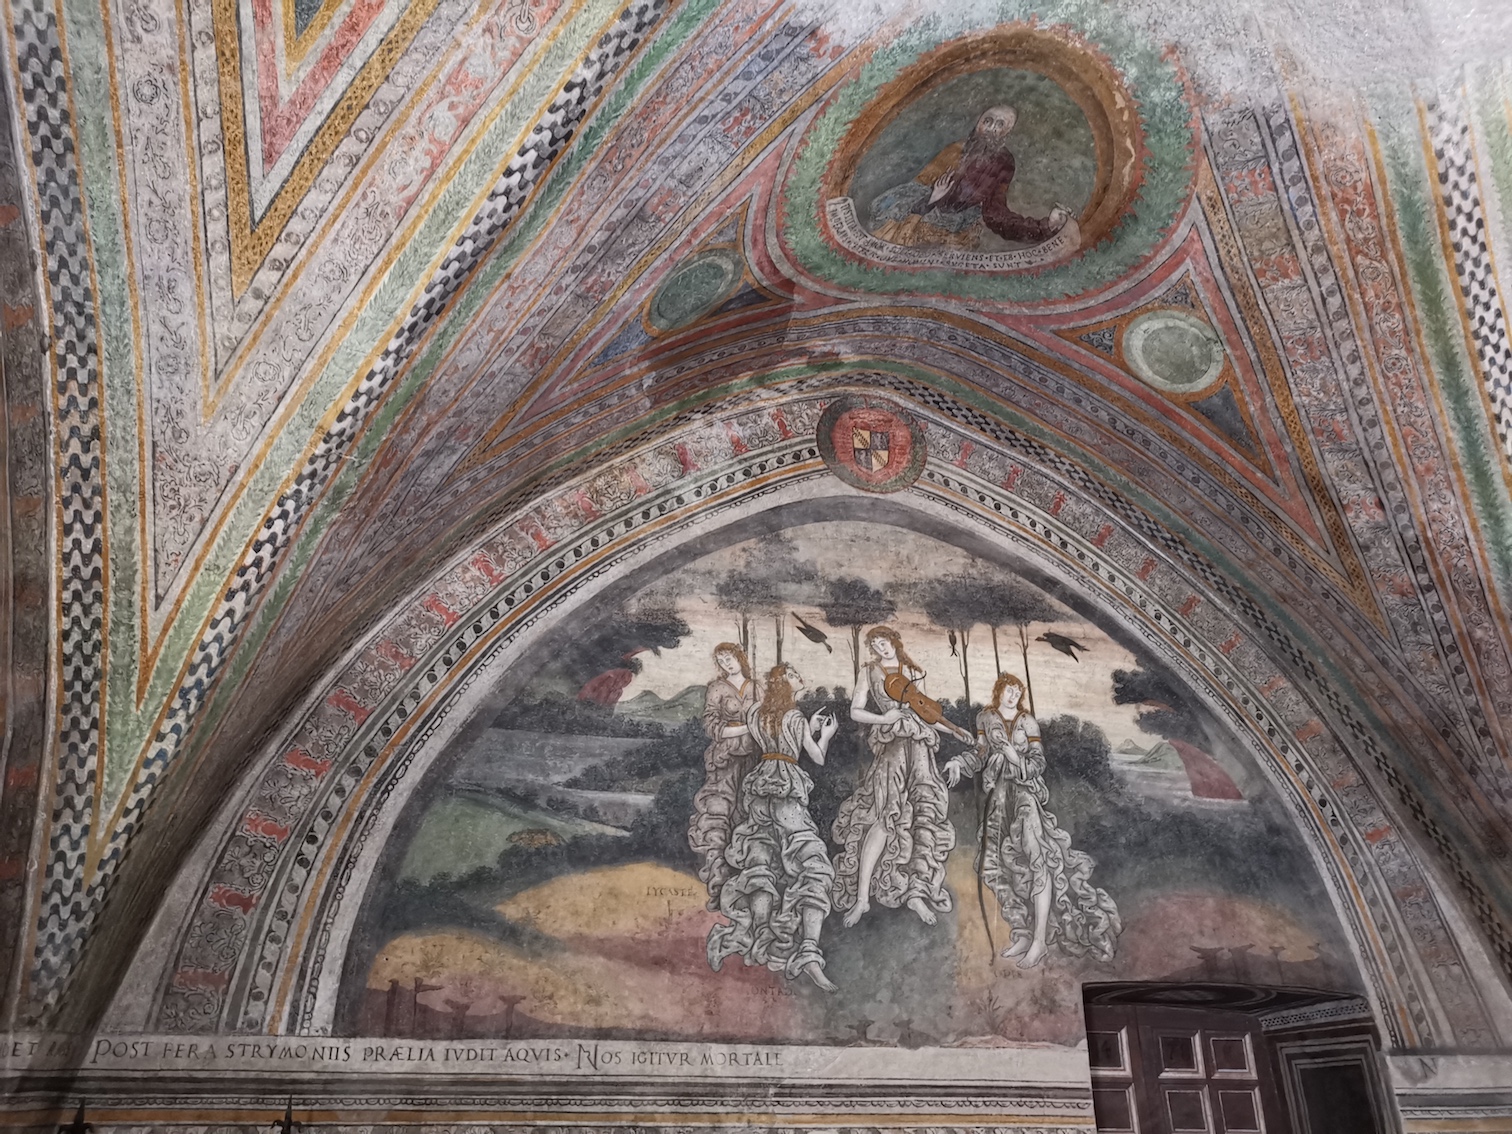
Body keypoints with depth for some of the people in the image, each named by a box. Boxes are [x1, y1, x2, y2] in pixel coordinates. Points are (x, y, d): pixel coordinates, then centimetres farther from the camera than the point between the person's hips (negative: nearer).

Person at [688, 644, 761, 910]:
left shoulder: (755, 688, 12)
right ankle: (716, 889, -7)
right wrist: (748, 728, -10)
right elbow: (713, 727, -5)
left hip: (750, 761, 3)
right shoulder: (716, 689, 3)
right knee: (716, 820, -9)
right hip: (724, 761, -3)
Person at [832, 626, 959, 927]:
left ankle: (917, 891, -3)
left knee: (926, 815, -7)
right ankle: (862, 896, -17)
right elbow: (855, 711, 7)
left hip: (918, 743, 4)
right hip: (890, 745, -4)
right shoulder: (870, 672, 13)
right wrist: (883, 719, -8)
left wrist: (955, 731, 20)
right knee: (887, 815, -17)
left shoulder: (913, 672, 21)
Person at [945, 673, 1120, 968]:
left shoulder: (1028, 723, 7)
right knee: (1006, 865, -1)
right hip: (999, 796, 2)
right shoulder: (985, 718, 10)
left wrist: (1018, 760, -15)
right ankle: (1023, 933, 6)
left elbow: (1039, 763, 4)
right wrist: (958, 764, -11)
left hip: (1026, 792, -2)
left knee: (1037, 858, -16)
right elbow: (980, 753, 6)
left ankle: (1040, 939, -18)